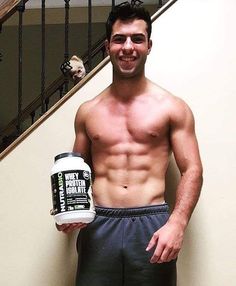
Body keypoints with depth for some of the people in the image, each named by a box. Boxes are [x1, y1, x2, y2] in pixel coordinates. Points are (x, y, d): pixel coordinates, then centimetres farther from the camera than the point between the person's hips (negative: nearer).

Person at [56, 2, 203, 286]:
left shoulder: (172, 108, 4)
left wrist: (177, 224, -14)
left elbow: (192, 170, 1)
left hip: (152, 225, -2)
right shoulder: (88, 111, 12)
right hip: (99, 226, 2)